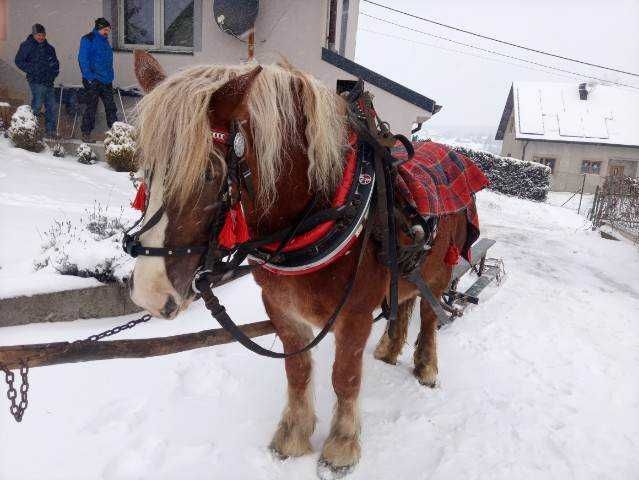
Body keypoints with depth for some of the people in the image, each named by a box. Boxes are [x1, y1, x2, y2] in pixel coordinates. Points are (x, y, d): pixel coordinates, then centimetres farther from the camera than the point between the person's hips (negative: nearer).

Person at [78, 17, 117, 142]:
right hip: (93, 80, -7)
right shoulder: (88, 40, -5)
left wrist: (110, 76, 16)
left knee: (111, 106, 7)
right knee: (91, 106, -3)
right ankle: (86, 132, 5)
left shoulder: (105, 41, 17)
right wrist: (89, 77, -17)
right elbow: (83, 59, -10)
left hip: (106, 80, 7)